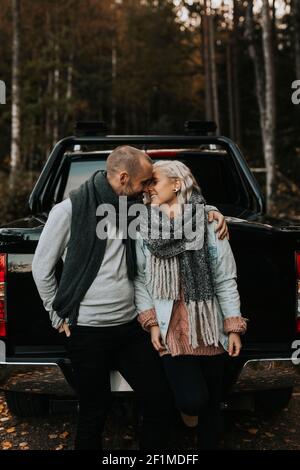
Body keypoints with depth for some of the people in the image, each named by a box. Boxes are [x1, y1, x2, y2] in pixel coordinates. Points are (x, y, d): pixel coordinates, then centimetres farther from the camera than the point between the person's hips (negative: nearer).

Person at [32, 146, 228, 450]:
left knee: (160, 402, 7)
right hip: (88, 331, -5)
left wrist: (209, 211, 3)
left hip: (129, 325, 5)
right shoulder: (69, 210, -9)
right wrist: (60, 317, 1)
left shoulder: (131, 207, 6)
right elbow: (41, 267, -1)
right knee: (94, 414, 6)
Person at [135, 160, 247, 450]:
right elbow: (139, 279, 2)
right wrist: (152, 322, -7)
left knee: (212, 402, 10)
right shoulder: (144, 225, 1)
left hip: (210, 326, 1)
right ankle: (187, 408, 23)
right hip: (172, 327, -1)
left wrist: (234, 327, -2)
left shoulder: (209, 220, -2)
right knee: (193, 399, -13)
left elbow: (225, 278, 0)